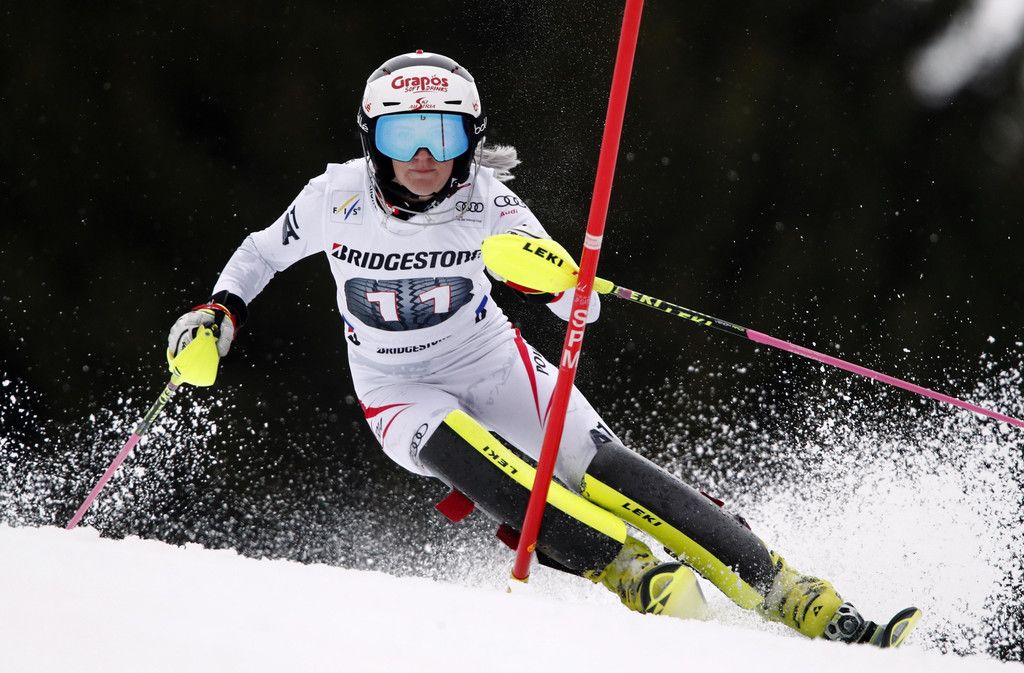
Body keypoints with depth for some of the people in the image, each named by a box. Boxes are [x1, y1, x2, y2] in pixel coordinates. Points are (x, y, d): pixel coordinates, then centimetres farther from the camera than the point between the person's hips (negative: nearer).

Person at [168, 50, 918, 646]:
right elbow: (264, 252, 6)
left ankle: (808, 607, -23)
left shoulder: (487, 203, -17)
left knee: (604, 472, -21)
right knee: (465, 453, -35)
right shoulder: (338, 198, -16)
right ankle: (632, 577, -36)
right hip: (404, 398, 0)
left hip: (495, 364, 0)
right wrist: (219, 313, -10)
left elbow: (583, 308, -19)